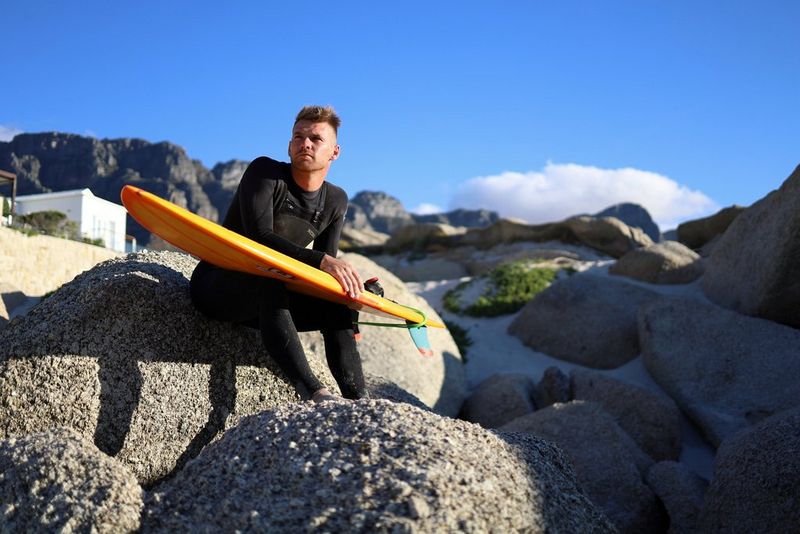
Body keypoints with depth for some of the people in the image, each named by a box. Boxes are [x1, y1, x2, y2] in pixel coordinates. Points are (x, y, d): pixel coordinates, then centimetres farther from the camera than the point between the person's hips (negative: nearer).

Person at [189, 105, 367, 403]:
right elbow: (259, 237, -27)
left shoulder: (336, 202, 5)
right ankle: (312, 392, -49)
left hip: (264, 300, 6)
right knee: (267, 281, -38)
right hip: (215, 286, -6)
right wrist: (321, 261, -38)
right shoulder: (264, 172, -12)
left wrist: (347, 279, -15)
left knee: (335, 305, -15)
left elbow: (325, 271, 7)